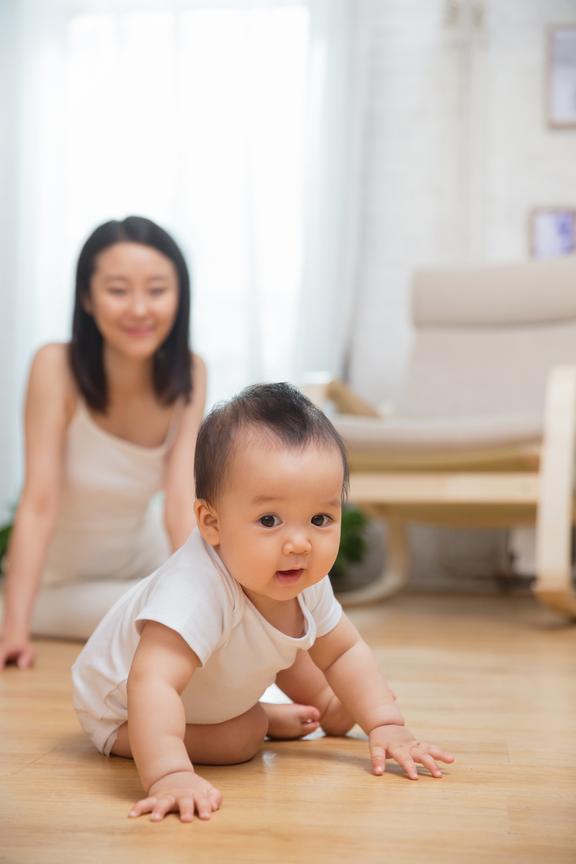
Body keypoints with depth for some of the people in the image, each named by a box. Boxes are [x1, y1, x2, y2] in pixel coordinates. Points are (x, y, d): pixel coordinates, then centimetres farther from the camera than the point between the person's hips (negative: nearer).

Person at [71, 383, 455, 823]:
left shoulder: (306, 582, -21)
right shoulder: (196, 590, -46)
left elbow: (344, 651, -6)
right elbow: (153, 683, -54)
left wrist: (387, 726, -14)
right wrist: (169, 775, -66)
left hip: (214, 686, 7)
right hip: (121, 712, -7)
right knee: (240, 740, -21)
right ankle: (269, 720, 7)